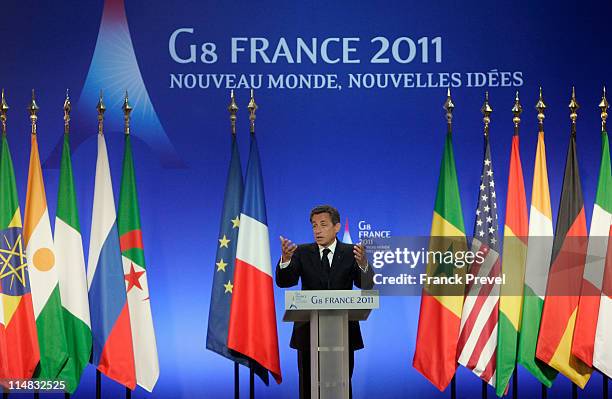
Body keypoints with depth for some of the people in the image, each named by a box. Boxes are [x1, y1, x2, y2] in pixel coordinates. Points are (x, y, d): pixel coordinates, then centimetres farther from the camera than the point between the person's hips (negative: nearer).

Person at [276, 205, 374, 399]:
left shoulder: (350, 253, 2)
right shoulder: (302, 252, 4)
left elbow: (367, 285, -12)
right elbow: (284, 282, -9)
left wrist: (362, 264, -34)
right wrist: (285, 259, -31)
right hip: (309, 331, 1)